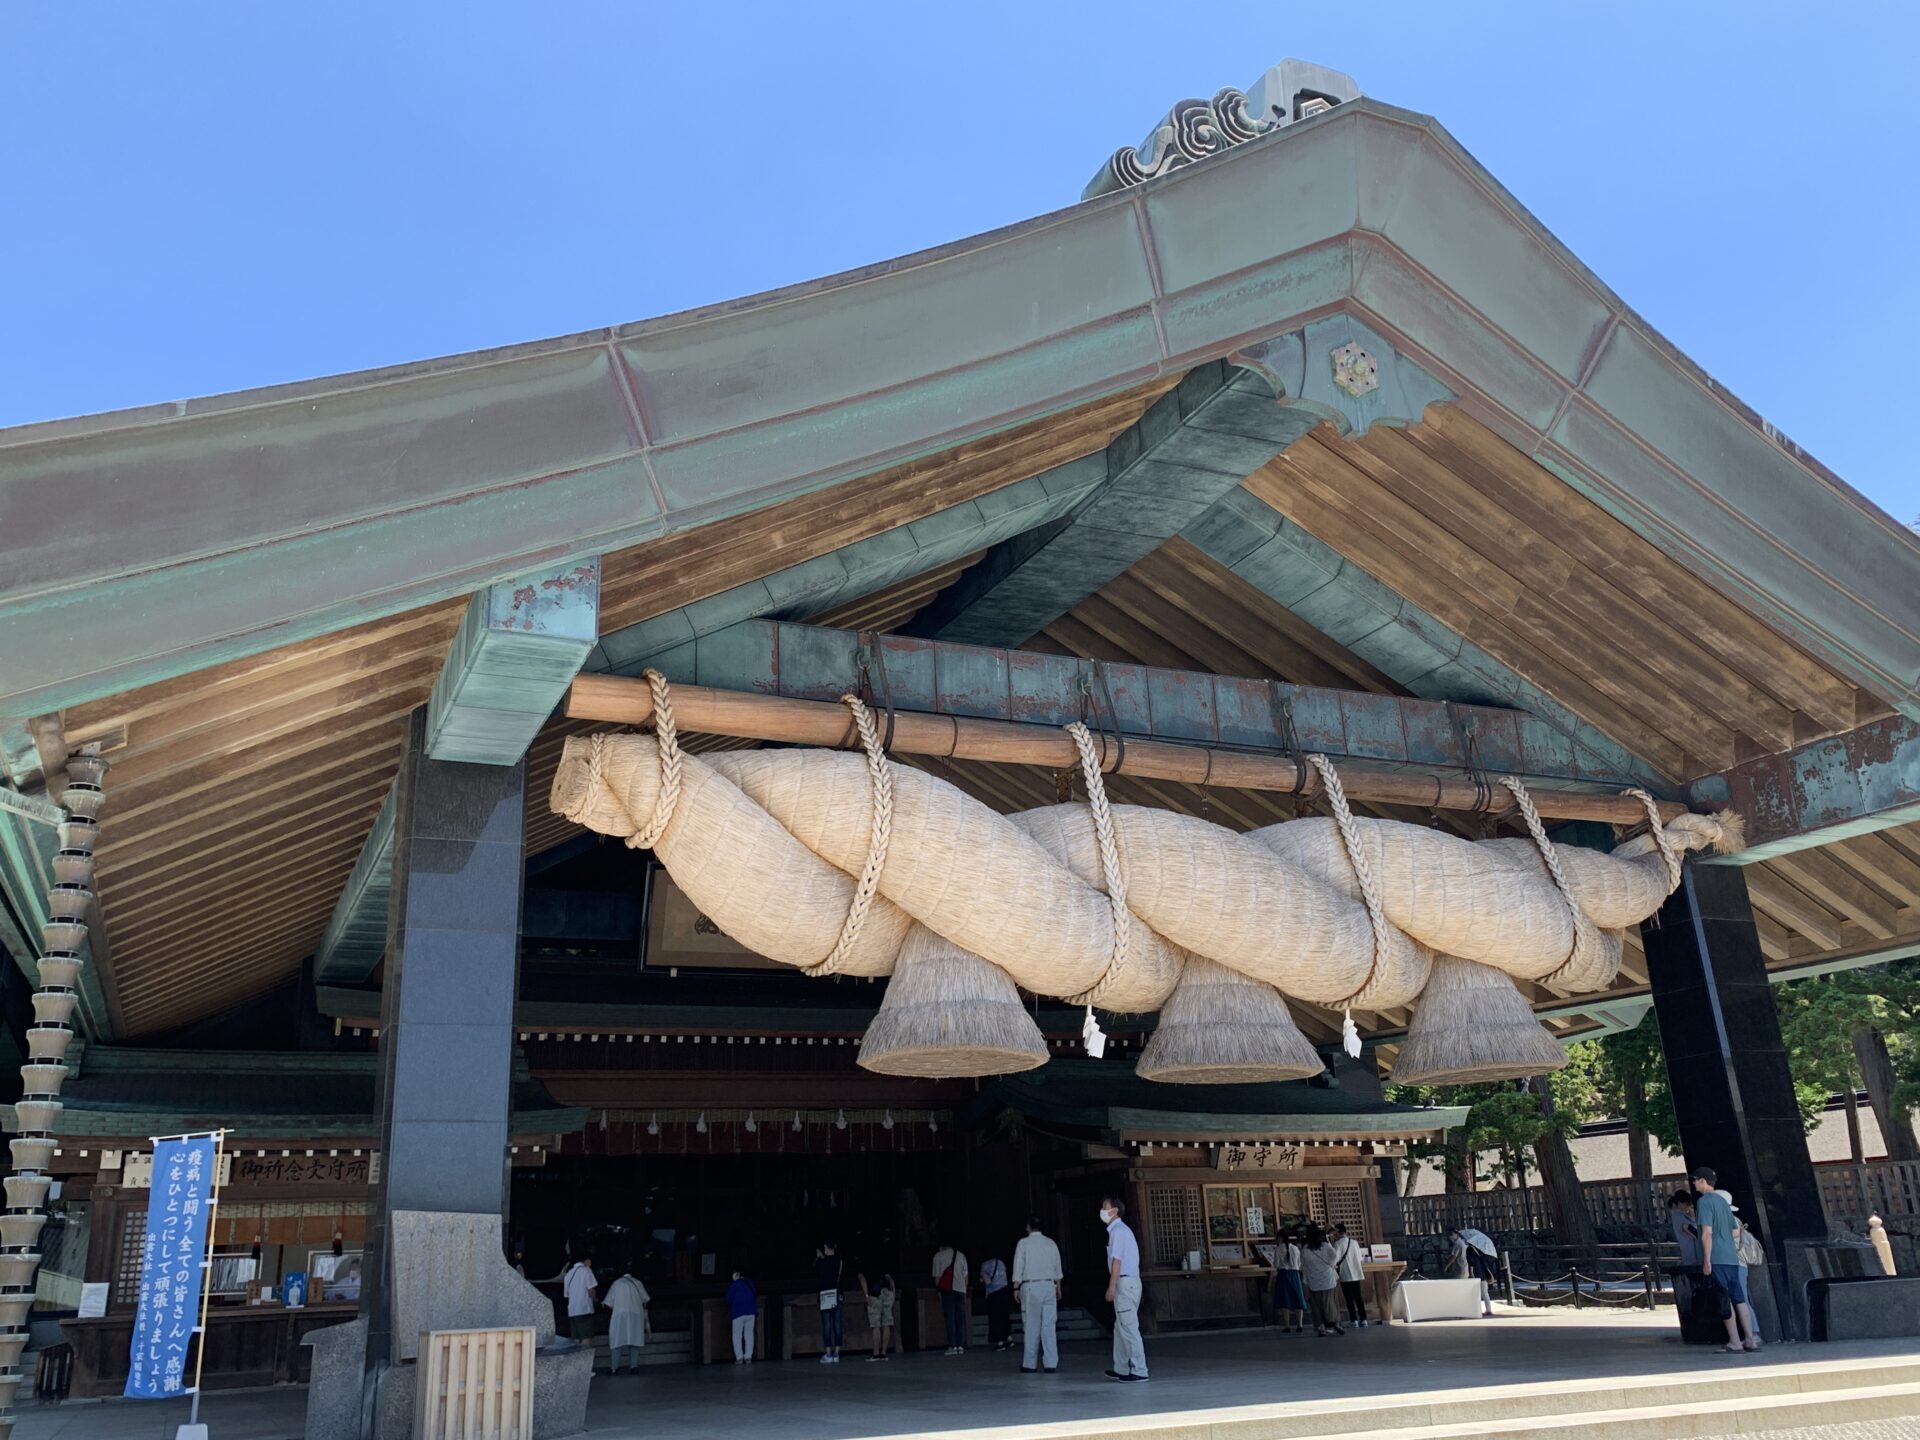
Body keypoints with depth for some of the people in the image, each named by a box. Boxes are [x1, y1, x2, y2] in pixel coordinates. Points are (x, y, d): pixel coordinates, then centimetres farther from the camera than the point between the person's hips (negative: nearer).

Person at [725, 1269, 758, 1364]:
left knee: (737, 1336, 2)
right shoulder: (751, 1283, 9)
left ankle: (739, 1358, -5)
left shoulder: (734, 1284, -7)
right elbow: (755, 1296, 17)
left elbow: (729, 1299, -5)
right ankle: (748, 1357, 1)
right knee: (749, 1335, 7)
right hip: (751, 1312, 4)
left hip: (738, 1313, -4)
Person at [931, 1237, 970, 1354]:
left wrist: (938, 1290, 6)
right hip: (961, 1289, 3)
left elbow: (937, 1275, 0)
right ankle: (961, 1346, 2)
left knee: (950, 1319, -2)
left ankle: (953, 1346, -8)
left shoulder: (938, 1256, 5)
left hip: (947, 1290, -3)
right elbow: (965, 1275, 13)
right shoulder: (961, 1255, 15)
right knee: (961, 1319, 6)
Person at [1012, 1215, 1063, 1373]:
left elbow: (1018, 1267, -4)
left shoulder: (1024, 1243, -4)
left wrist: (1016, 1288, 3)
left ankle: (1029, 1364, 4)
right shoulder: (1051, 1243, 7)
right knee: (1049, 1326, 4)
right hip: (1049, 1286, 3)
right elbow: (1057, 1269, 12)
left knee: (1031, 1326, 1)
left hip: (1030, 1287, -3)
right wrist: (1058, 1286, 23)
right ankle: (1051, 1363, 2)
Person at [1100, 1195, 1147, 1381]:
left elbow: (1117, 1261, -16)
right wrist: (1115, 1286, 17)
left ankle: (1139, 1371, -7)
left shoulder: (1118, 1231, -11)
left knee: (1128, 1328, -8)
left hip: (1125, 1282, -10)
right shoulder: (1122, 1229, 18)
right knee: (1121, 1328, 15)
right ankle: (1121, 1369, 21)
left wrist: (1111, 1287, -17)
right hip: (1129, 1281, 10)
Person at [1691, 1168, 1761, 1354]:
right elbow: (1734, 1232, 21)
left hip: (1716, 1259, -8)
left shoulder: (1704, 1201, -10)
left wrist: (1706, 1260, -15)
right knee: (1739, 1299, 9)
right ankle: (1751, 1339, 10)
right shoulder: (1722, 1201, 16)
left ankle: (1735, 1343, -3)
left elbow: (1707, 1233, -16)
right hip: (1732, 1257, 8)